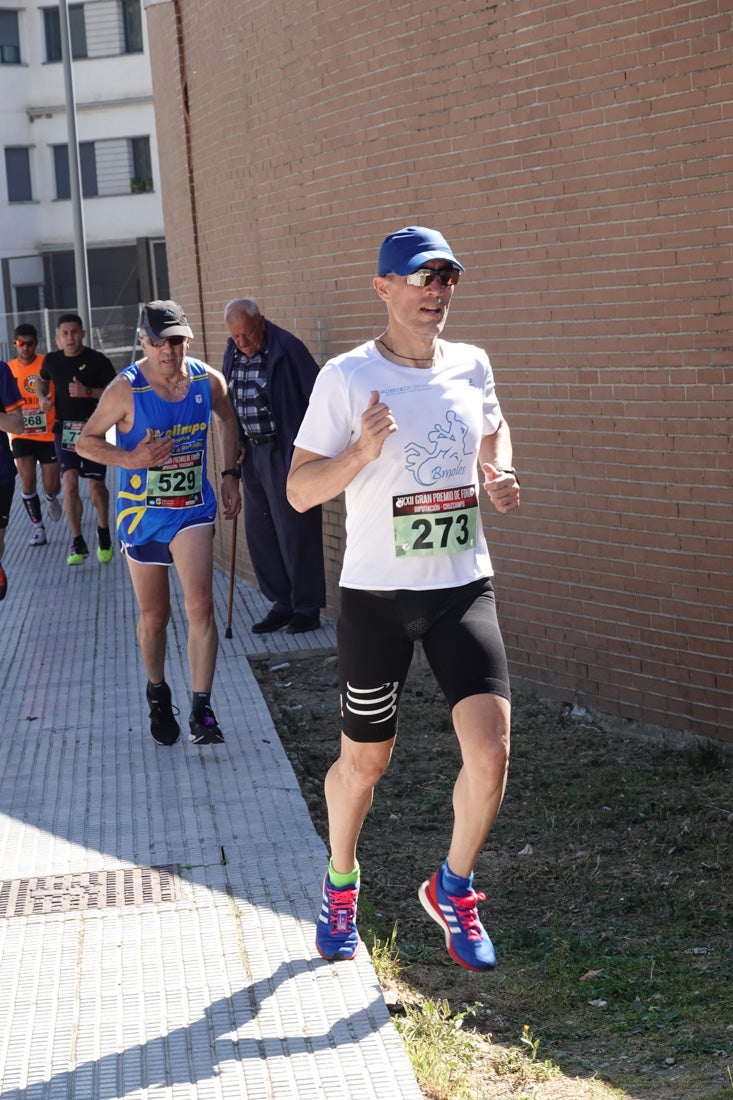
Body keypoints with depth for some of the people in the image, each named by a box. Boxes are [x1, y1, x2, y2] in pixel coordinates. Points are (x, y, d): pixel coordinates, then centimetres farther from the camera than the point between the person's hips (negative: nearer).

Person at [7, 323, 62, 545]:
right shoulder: (9, 369, 0)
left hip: (49, 435, -1)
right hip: (22, 435, 2)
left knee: (51, 486, 3)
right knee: (27, 482, -7)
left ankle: (51, 499, 40)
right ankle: (38, 527, 8)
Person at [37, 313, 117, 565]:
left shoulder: (97, 360, -8)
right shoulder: (52, 360, 3)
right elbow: (42, 381, 24)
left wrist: (88, 392, -21)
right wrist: (42, 398, 4)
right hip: (64, 428, 2)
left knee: (96, 485, 6)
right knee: (70, 484, -12)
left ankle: (104, 531, 32)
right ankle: (78, 542, -3)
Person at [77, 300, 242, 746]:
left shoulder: (209, 382, -6)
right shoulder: (126, 389, -15)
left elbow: (227, 417, 17)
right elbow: (87, 441, -7)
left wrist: (231, 474, 10)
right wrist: (132, 459, -23)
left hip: (193, 509, 1)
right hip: (142, 513, -1)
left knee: (200, 605, -17)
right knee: (154, 615, 12)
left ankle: (202, 709, -13)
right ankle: (158, 696, 36)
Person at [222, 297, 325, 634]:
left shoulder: (285, 348, -15)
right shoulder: (233, 353, 6)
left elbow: (316, 394, -15)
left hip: (286, 454, -7)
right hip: (253, 453, 7)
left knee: (294, 531, -1)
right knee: (258, 530, 11)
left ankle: (307, 609, 11)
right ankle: (281, 603, 23)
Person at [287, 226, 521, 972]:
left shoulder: (471, 367, 4)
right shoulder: (346, 377, -9)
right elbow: (299, 491, -8)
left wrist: (499, 475, 4)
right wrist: (361, 451, -25)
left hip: (463, 587, 3)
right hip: (376, 595, -3)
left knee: (491, 749, -11)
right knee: (363, 762, 10)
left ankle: (453, 888, 14)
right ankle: (341, 884, 39)